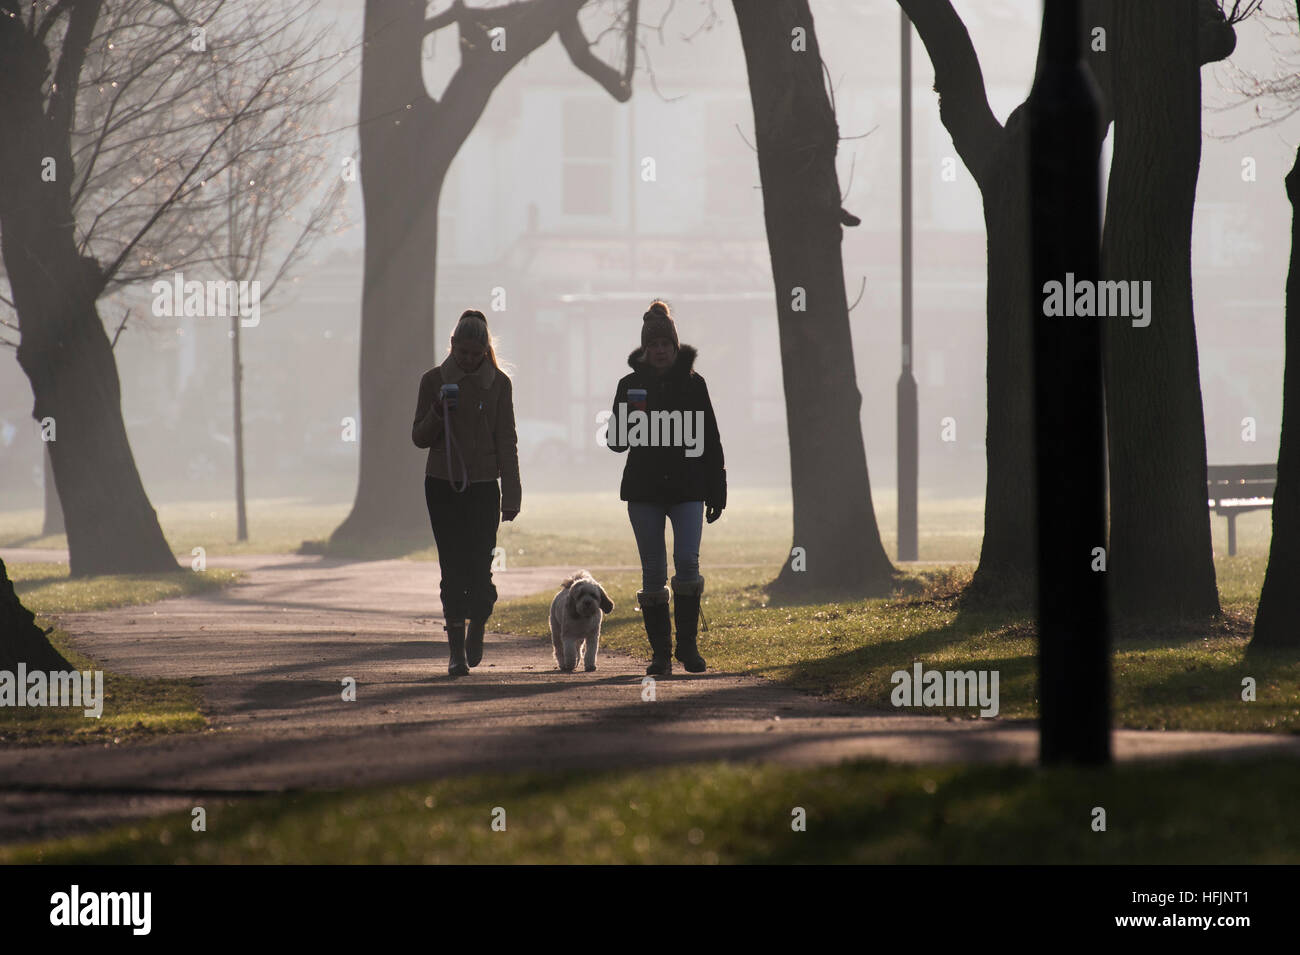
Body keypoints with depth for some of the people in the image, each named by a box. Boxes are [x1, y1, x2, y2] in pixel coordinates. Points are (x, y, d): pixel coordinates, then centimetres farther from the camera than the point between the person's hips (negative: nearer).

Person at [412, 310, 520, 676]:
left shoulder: (498, 384, 3)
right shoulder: (434, 381, 4)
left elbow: (506, 441, 4)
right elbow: (419, 437, 7)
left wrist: (511, 495, 0)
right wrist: (438, 414, -14)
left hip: (483, 485, -1)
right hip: (443, 485, 1)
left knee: (479, 568, -7)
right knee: (453, 571, -4)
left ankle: (476, 634, 19)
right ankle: (457, 651, -1)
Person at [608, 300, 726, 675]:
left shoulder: (693, 383, 5)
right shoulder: (631, 384, 5)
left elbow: (710, 441, 8)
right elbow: (615, 441, 4)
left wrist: (716, 492, 6)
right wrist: (632, 422, -18)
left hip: (687, 489, -1)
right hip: (644, 489, 1)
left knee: (687, 561, -14)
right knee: (653, 571, 0)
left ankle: (688, 644, -3)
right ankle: (660, 652, 6)